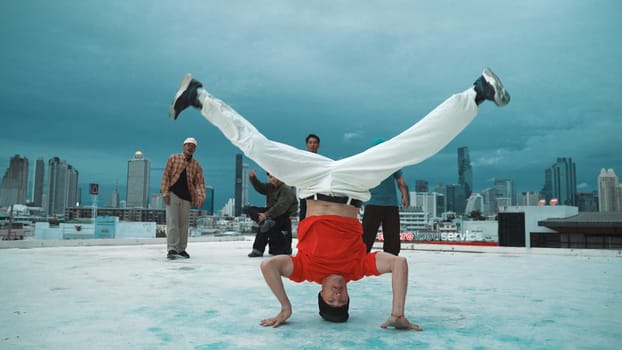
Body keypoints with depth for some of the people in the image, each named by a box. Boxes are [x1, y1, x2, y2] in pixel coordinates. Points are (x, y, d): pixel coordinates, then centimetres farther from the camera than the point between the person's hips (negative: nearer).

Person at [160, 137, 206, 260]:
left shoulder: (196, 165, 9)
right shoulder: (174, 158, 4)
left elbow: (200, 182, 4)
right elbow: (166, 175, -1)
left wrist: (201, 197, -12)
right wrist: (165, 193, -9)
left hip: (186, 197, 3)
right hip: (173, 194, -3)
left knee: (184, 224, 6)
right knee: (172, 222, -8)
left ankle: (181, 249, 14)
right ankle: (172, 249, -8)